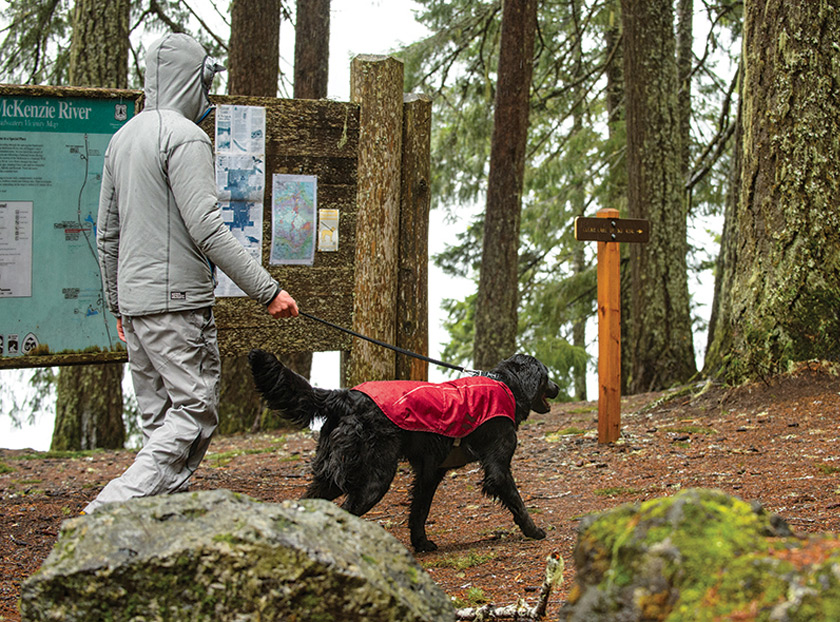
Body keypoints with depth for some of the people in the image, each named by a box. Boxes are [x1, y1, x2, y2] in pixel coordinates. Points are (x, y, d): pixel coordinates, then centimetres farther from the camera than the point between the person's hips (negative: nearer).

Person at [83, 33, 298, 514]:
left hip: (133, 299, 9)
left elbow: (107, 231, 20)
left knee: (160, 417, 12)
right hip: (177, 301, -9)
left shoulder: (123, 137, 16)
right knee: (196, 411, -7)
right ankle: (114, 507, -19)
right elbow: (206, 229, -19)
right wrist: (267, 290, -17)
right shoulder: (185, 137, -12)